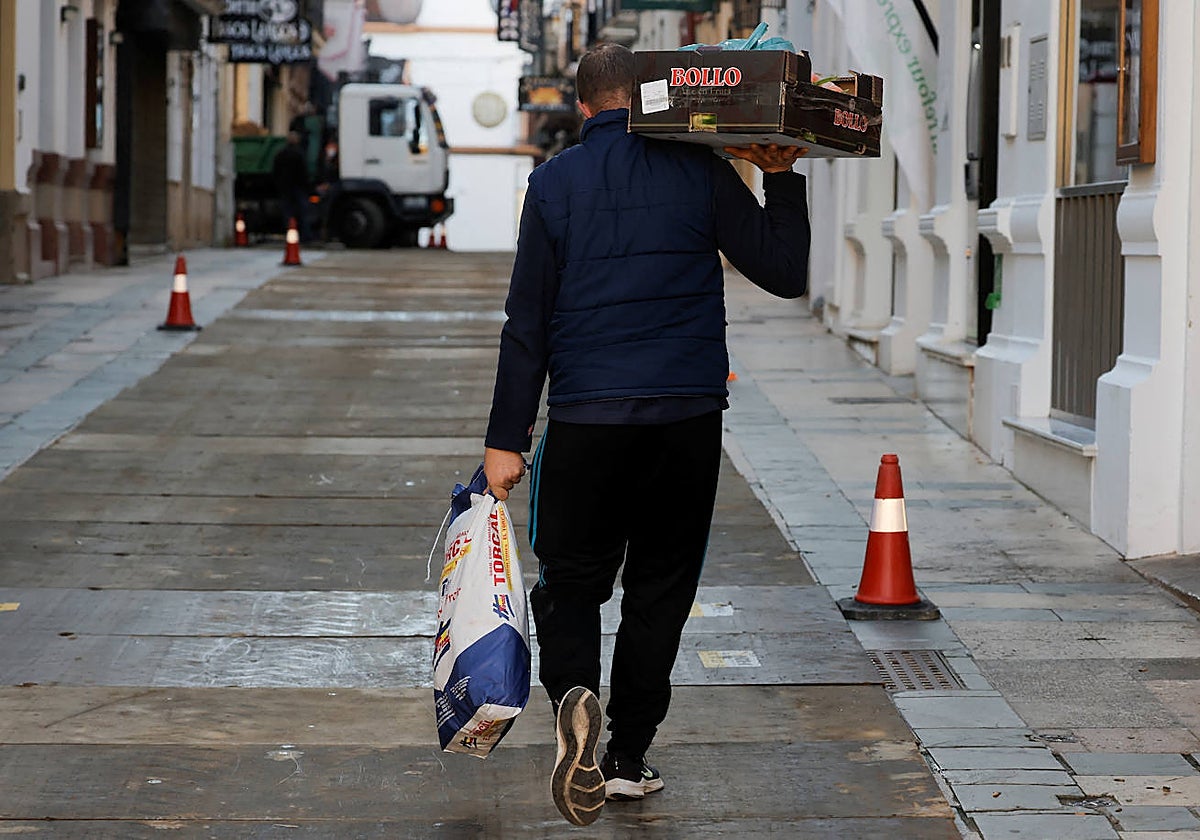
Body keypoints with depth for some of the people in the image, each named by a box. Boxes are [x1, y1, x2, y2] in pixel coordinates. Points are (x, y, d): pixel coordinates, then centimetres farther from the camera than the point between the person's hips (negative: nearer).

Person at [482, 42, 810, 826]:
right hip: (688, 416, 0)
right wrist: (782, 177, 8)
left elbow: (527, 321, 1)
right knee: (660, 587, 13)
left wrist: (506, 440, 4)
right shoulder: (699, 170, 1)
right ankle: (627, 758, 16)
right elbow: (786, 274, 0)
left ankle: (575, 694, -21)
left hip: (587, 417, 0)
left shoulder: (554, 181, 3)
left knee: (570, 581, 9)